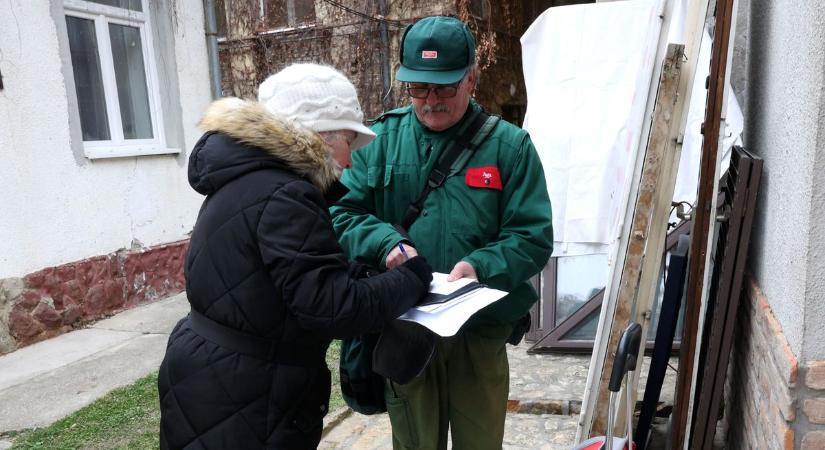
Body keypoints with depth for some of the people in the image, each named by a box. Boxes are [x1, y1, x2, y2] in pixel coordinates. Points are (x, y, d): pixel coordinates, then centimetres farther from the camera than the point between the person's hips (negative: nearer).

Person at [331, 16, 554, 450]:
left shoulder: (509, 145, -3)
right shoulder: (378, 141, 0)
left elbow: (533, 237, -6)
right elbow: (342, 213, -1)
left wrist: (481, 267, -23)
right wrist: (386, 244, -19)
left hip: (480, 332, 0)